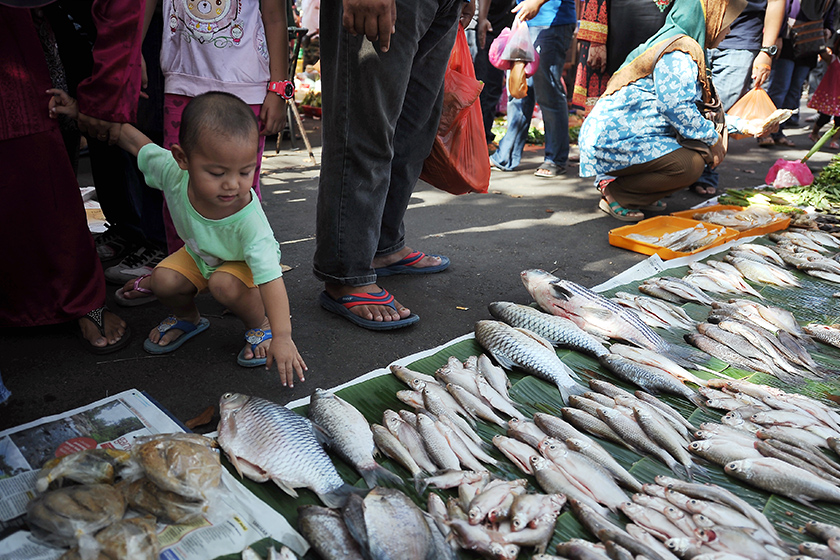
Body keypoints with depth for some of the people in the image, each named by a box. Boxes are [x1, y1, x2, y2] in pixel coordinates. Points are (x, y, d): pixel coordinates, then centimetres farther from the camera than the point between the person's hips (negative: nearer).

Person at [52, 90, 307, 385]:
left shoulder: (250, 221, -43)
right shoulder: (173, 172, -32)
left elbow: (270, 279, -43)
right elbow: (136, 141, -12)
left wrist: (282, 337, -50)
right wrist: (80, 112, -6)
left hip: (243, 261, -4)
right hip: (199, 254, 5)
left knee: (224, 284, -33)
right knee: (164, 280, -18)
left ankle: (261, 324, -3)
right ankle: (187, 318, 15)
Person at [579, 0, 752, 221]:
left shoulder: (672, 44, 22)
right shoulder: (680, 53, -13)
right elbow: (677, 107, -21)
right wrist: (712, 139, -8)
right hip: (615, 139, -11)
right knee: (690, 165, -21)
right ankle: (614, 194, -9)